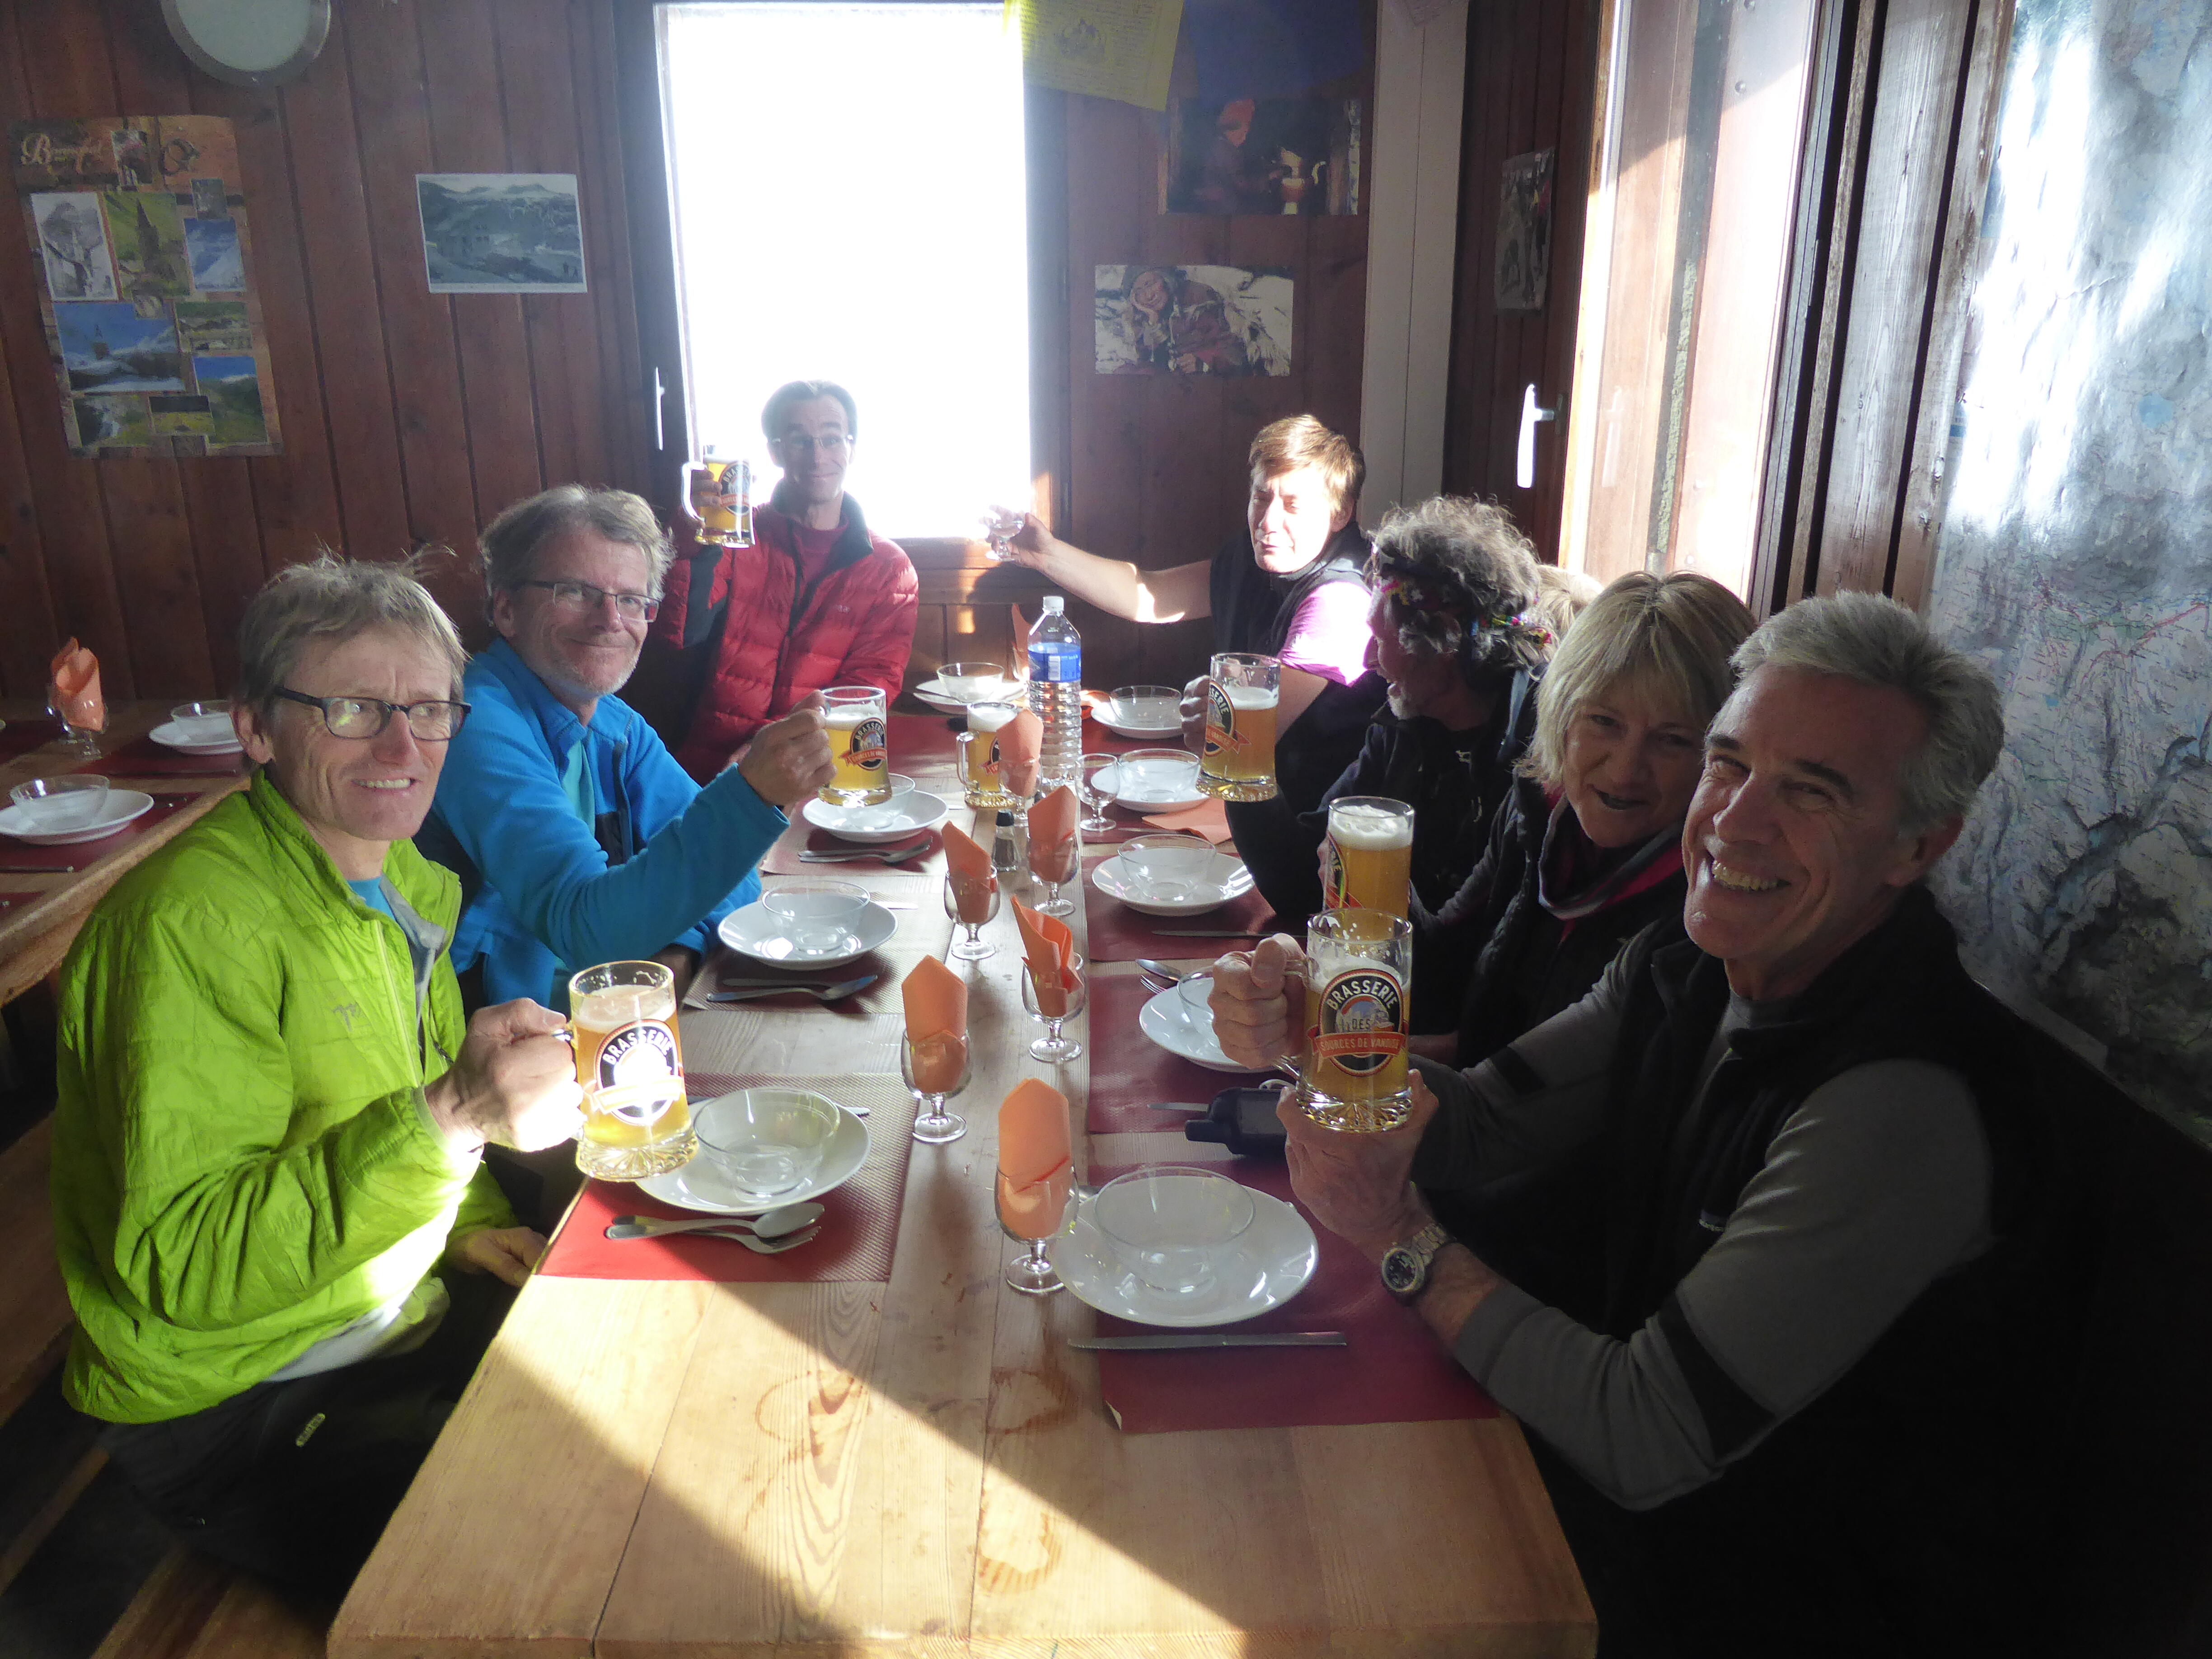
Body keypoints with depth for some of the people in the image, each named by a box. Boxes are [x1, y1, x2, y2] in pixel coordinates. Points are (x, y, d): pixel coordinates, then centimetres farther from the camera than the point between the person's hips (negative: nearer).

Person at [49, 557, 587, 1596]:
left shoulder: (412, 885, 5)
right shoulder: (189, 922, -23)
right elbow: (179, 1264, -28)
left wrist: (467, 1220, 1)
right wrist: (447, 1122, -39)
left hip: (406, 1321, 8)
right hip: (233, 1411, -8)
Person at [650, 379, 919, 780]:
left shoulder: (889, 568, 10)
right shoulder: (739, 537, 11)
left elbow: (874, 680, 1)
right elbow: (677, 635, -1)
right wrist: (703, 545, -18)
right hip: (712, 768, 1)